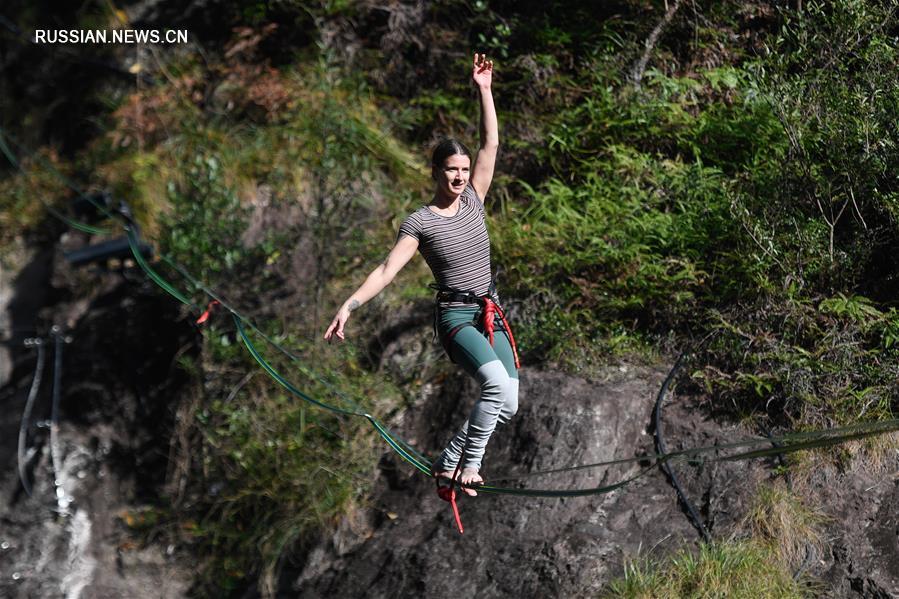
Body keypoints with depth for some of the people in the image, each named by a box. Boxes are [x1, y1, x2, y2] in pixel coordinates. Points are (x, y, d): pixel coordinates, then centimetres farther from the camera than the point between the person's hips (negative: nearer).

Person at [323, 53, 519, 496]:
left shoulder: (473, 200, 9)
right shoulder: (419, 222, -5)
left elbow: (491, 144, 6)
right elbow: (387, 269, -12)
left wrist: (483, 90, 2)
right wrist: (350, 304, -24)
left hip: (491, 315, 6)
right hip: (455, 316, -6)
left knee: (508, 404, -2)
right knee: (497, 382, -28)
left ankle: (449, 461, 12)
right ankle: (469, 465, -15)